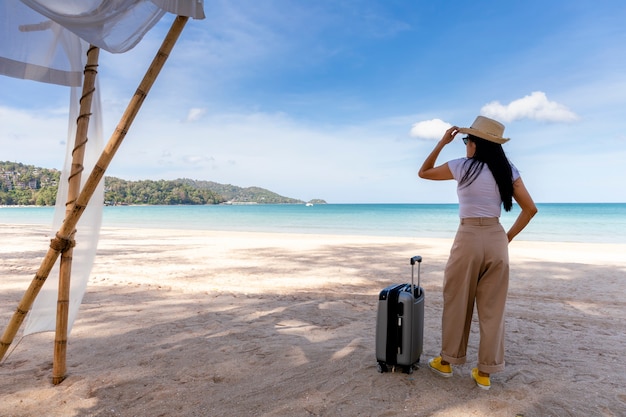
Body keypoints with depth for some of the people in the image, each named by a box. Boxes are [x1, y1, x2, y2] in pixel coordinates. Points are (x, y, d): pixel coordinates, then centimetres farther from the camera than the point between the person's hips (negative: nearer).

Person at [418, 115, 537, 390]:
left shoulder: (462, 167, -5)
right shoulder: (507, 170, 6)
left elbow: (424, 172, 9)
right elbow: (530, 209, 5)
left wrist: (442, 142, 9)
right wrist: (508, 237, 10)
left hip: (469, 239, -4)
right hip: (497, 239, 4)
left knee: (457, 304, 11)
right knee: (492, 308, 11)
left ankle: (447, 361, 25)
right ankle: (485, 372, 21)